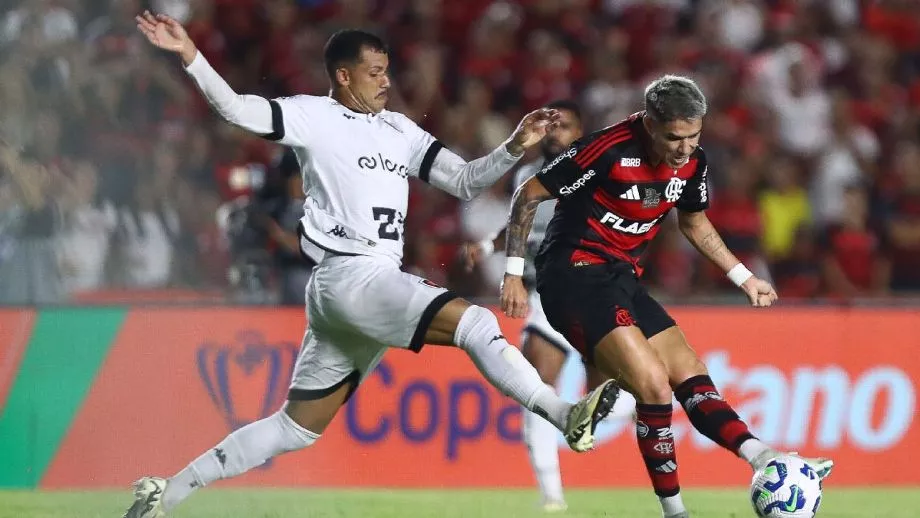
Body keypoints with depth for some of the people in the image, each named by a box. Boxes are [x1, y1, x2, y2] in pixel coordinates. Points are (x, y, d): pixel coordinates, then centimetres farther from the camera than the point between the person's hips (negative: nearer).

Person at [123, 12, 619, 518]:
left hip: (377, 283, 8)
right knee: (474, 322, -21)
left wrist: (515, 146, 4)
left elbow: (464, 181, 19)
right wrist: (190, 56, -24)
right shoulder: (313, 116, 1)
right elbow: (237, 109, -11)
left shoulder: (398, 130, 19)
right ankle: (566, 415, -24)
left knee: (296, 428, 10)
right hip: (349, 277, -8)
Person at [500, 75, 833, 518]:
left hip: (621, 280, 9)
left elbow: (694, 222, 23)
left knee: (691, 377, -2)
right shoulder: (609, 150, -21)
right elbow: (529, 194, -12)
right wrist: (513, 274, -11)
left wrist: (743, 277, 20)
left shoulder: (692, 162, 1)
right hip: (575, 276, -9)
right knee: (654, 385, -18)